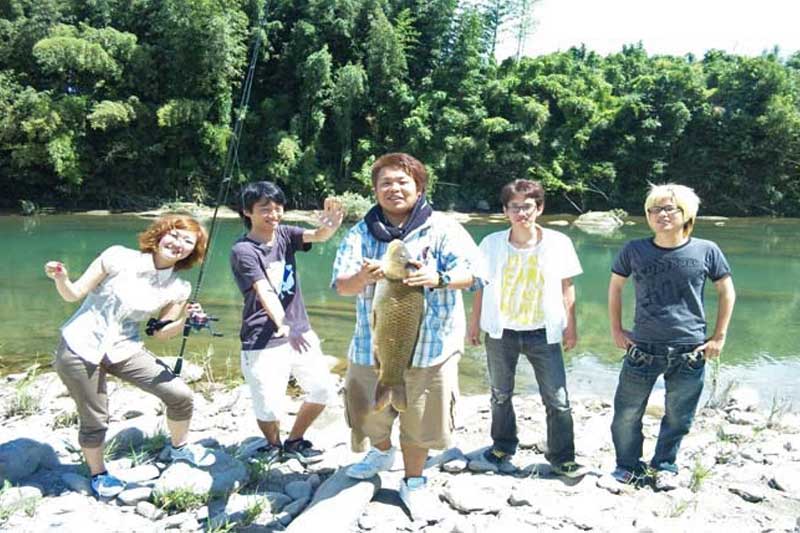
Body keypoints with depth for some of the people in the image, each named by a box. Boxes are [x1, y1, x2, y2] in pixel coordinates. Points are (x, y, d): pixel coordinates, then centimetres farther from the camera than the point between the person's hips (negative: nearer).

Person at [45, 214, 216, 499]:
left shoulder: (178, 289, -4)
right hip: (80, 348, -3)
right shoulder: (119, 257, -14)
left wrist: (185, 319, -16)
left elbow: (161, 333, 2)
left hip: (124, 350, 3)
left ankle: (179, 447, 26)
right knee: (94, 420, 3)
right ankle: (98, 474, 34)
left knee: (181, 395, -4)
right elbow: (73, 294, -8)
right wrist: (61, 278, -29)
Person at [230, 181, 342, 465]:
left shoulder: (284, 234, 3)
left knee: (323, 390, 7)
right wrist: (283, 327, -42)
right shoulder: (243, 250, -12)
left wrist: (331, 225, -40)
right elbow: (265, 292, -26)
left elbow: (318, 236, -16)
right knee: (269, 409, -8)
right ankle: (273, 445, 27)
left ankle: (294, 442, 32)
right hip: (263, 343, -5)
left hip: (301, 333, 6)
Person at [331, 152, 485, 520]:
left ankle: (414, 480, 33)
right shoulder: (361, 233, 2)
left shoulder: (442, 228, -5)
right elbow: (341, 284, -6)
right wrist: (361, 277, -30)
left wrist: (439, 278, -36)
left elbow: (471, 271, -15)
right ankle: (382, 451, 50)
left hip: (430, 344, -2)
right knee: (369, 412, 17)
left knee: (419, 419, 8)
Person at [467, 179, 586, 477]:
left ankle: (562, 458, 18)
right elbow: (481, 287, 3)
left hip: (543, 332, -1)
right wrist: (474, 324, 5)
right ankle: (503, 448, 37)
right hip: (500, 331, 1)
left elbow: (566, 287, 2)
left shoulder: (558, 243, -6)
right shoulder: (492, 244, -5)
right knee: (501, 395, 16)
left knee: (558, 400, 0)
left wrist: (570, 327, 2)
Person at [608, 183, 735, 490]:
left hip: (690, 353, 0)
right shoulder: (634, 251, -3)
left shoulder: (706, 251, -4)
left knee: (678, 417, 12)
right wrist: (616, 330, 7)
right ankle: (628, 466, 29)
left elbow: (726, 292, 8)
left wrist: (719, 337, 5)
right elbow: (615, 286, 11)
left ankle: (664, 467, 35)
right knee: (626, 414, 6)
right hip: (642, 350, 0)